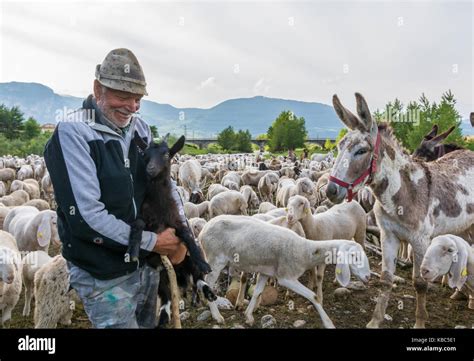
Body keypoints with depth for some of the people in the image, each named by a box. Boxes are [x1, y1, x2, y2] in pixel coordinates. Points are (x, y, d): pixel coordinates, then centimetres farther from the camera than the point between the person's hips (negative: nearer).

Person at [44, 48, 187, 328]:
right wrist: (152, 241, -20)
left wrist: (179, 230, -8)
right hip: (104, 276, -6)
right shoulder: (73, 133, -19)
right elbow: (86, 214, -26)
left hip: (147, 263, 7)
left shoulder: (140, 129, 1)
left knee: (149, 324, 24)